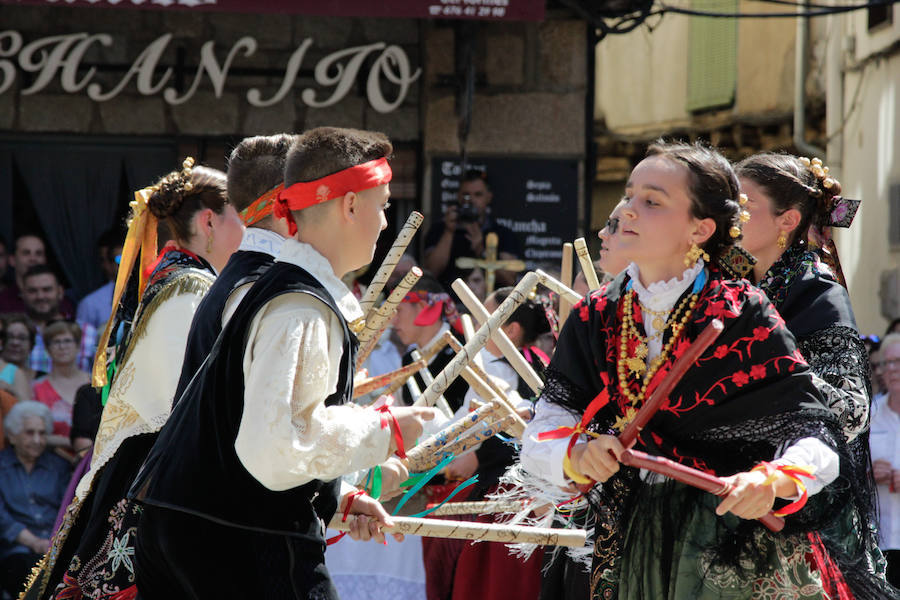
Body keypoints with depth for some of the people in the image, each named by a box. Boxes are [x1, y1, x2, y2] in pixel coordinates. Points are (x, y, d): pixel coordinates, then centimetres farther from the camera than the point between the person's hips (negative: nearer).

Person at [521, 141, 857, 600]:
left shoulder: (743, 317, -12)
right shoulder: (595, 317, 1)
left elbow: (816, 433, -16)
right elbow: (538, 439, -3)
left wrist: (772, 481, -37)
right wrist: (577, 457, -25)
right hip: (633, 557, 4)